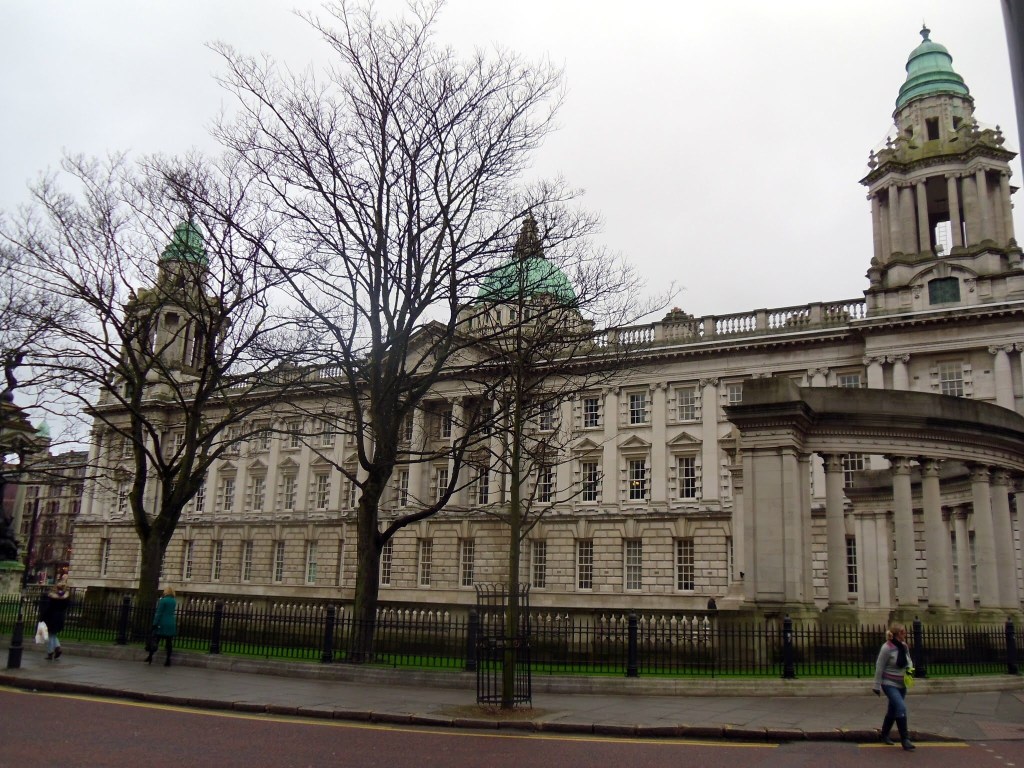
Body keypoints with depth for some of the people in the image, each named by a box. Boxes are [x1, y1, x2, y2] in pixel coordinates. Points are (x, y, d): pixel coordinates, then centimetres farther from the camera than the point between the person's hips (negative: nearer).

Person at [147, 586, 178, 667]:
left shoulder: (163, 600, -8)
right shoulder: (174, 601, 10)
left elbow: (159, 613, -11)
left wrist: (155, 623, -11)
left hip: (162, 624, -4)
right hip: (171, 624, 4)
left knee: (155, 640, 5)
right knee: (169, 642, 3)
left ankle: (150, 656, 5)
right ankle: (168, 660, 2)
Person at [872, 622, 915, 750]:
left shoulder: (904, 646, 0)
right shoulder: (887, 648, -19)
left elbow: (909, 659, 18)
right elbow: (879, 667, -14)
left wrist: (910, 667, -7)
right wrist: (877, 686, -11)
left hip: (901, 684, 7)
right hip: (889, 684, -7)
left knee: (893, 710, 15)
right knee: (901, 708, -19)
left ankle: (885, 735, 31)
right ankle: (904, 739, -11)